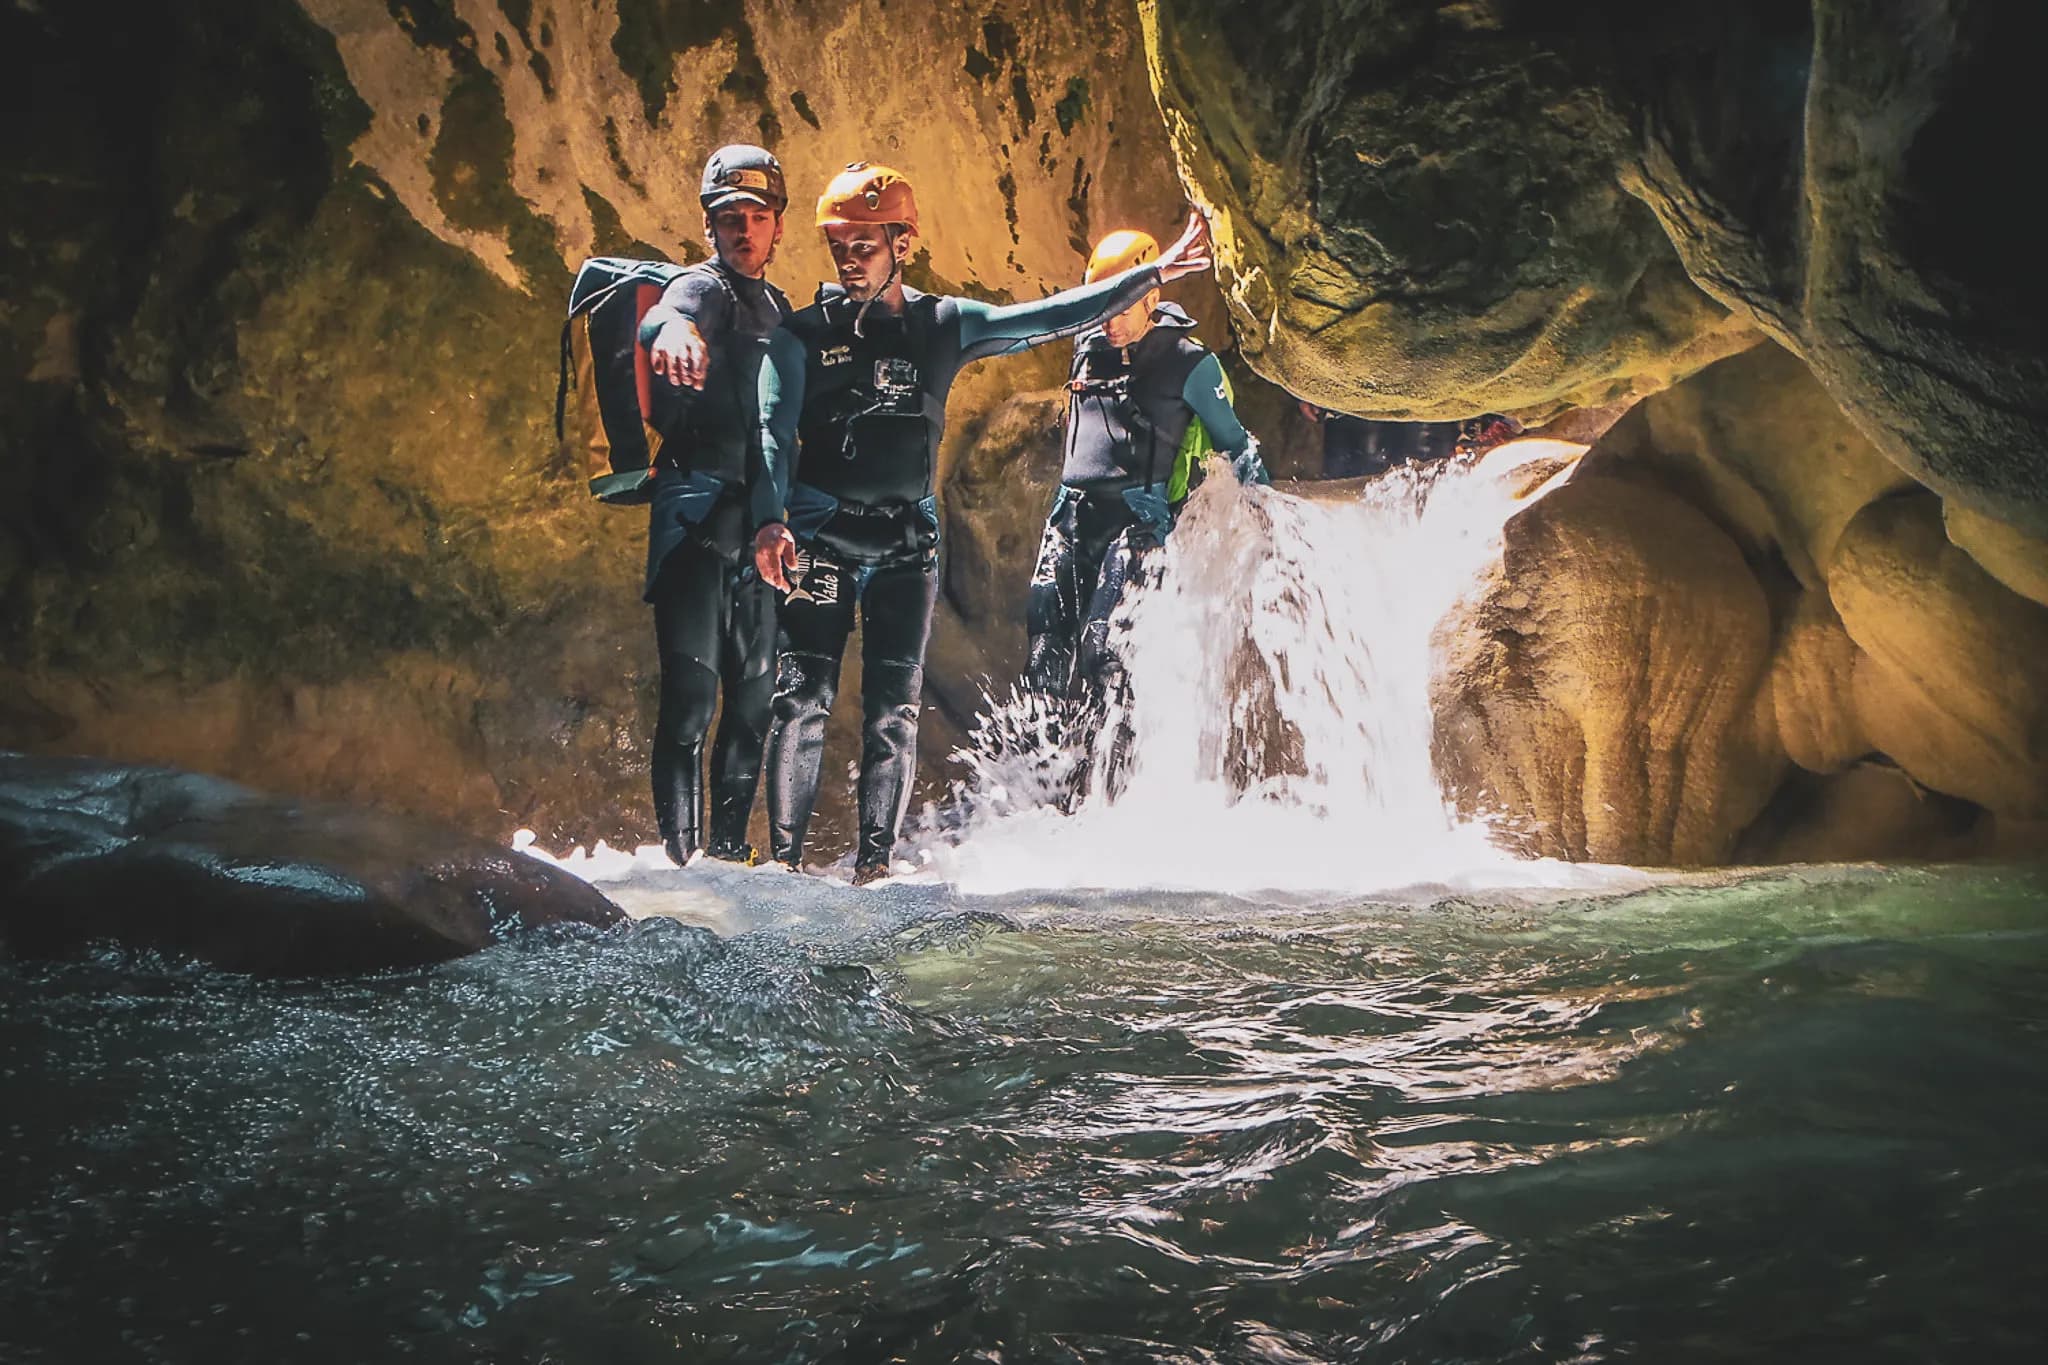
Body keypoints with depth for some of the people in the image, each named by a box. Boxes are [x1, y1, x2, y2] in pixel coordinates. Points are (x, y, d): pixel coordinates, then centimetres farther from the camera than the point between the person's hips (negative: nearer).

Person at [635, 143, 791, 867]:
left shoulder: (776, 310, 21)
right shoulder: (702, 288, -3)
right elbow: (664, 316, -29)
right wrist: (673, 329, -53)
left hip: (756, 521, 8)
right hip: (697, 507, -8)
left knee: (755, 693, 9)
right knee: (691, 690, -13)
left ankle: (728, 848, 18)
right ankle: (680, 853, -12)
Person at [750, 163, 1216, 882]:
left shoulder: (944, 325, 8)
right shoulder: (803, 334, 4)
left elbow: (1054, 316, 7)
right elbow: (773, 431, -6)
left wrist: (1156, 273, 1)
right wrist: (769, 521, -23)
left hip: (907, 538, 2)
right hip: (819, 532, -1)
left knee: (894, 707, -2)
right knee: (804, 698, -8)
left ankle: (875, 860, 1)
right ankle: (784, 857, -6)